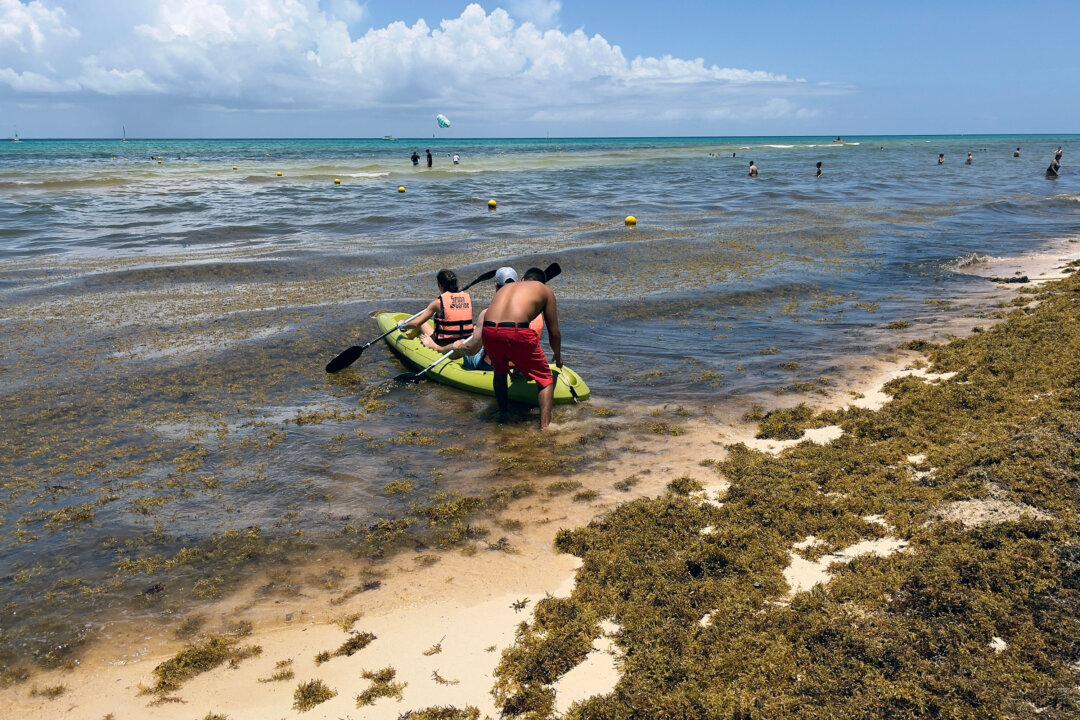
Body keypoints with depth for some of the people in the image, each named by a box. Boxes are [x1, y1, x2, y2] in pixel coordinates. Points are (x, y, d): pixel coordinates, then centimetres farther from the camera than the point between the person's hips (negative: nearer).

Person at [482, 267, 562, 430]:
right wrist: (558, 357, 38)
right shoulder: (545, 290, 22)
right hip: (517, 332, -5)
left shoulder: (505, 287, 35)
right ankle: (545, 425, 3)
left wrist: (512, 361, 53)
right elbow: (554, 333, 19)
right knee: (546, 379, 13)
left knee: (500, 372, 33)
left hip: (488, 331, 5)